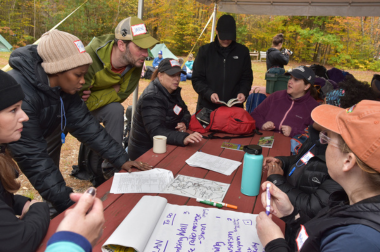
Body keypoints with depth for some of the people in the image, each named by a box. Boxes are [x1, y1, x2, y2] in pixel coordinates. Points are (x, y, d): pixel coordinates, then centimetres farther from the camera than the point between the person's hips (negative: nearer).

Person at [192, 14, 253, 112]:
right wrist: (209, 93, -18)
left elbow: (247, 78, 10)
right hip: (207, 107, 0)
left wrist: (243, 92, -11)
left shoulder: (243, 52, 4)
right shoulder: (205, 51, 1)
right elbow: (197, 79, -1)